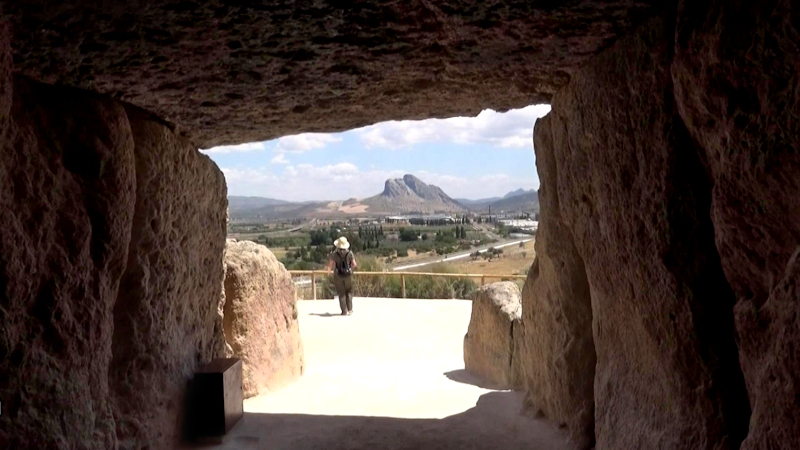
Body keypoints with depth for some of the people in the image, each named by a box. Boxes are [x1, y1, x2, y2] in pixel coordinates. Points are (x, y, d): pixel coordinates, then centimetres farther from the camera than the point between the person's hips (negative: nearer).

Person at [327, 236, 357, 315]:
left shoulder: (334, 254, -10)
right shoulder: (349, 253, -6)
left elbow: (330, 265, -11)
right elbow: (354, 264, -3)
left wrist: (329, 270, 10)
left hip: (338, 275, -1)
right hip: (348, 275, 1)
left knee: (341, 294, 7)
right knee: (349, 292, 16)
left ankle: (344, 311, 4)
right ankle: (350, 309, 10)